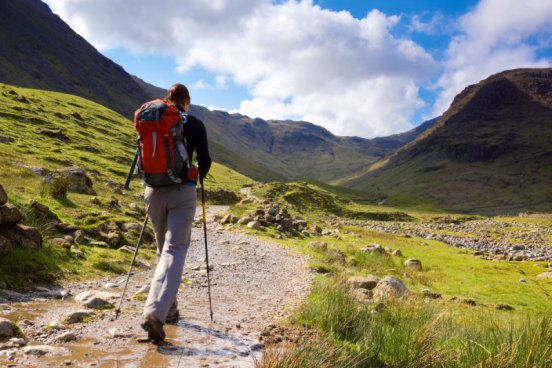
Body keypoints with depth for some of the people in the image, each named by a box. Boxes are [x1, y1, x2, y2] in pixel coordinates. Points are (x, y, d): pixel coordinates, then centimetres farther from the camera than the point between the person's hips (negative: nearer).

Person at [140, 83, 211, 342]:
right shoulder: (194, 125, 0)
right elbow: (204, 161, -2)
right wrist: (199, 175, 20)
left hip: (155, 192, 4)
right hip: (182, 193, -4)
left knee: (163, 249, 18)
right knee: (175, 250, -7)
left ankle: (169, 308, 25)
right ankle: (155, 312, -23)